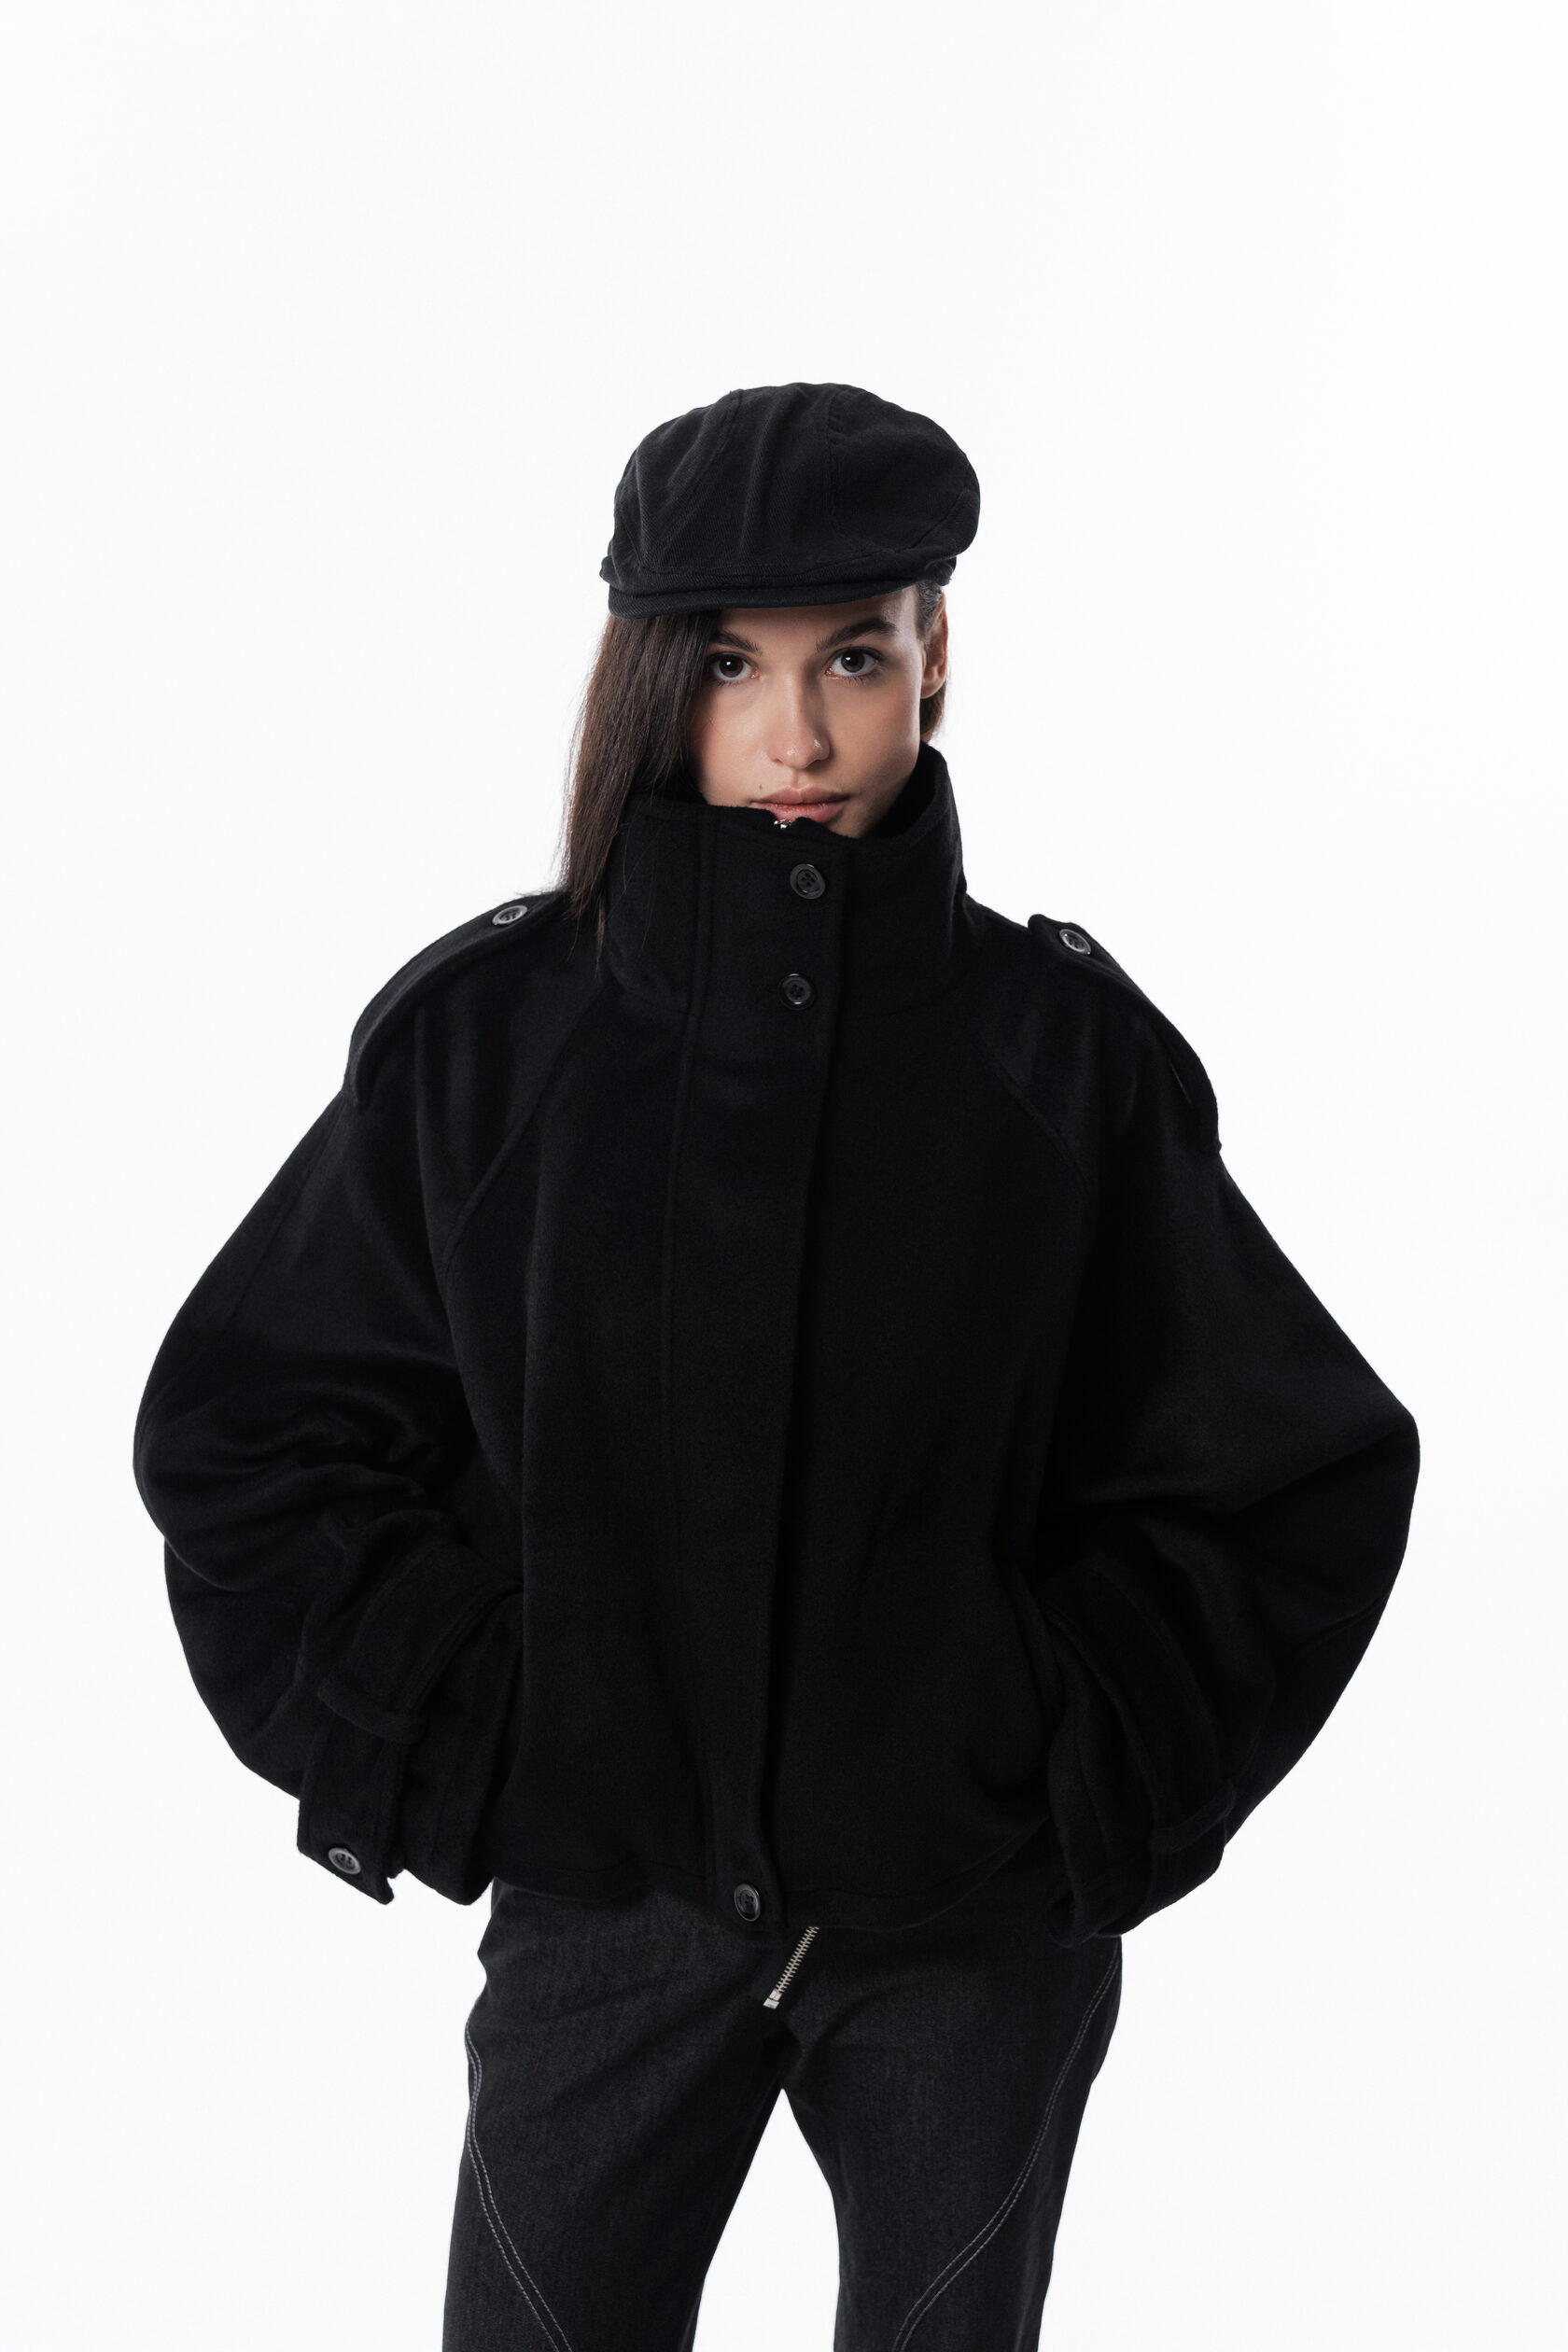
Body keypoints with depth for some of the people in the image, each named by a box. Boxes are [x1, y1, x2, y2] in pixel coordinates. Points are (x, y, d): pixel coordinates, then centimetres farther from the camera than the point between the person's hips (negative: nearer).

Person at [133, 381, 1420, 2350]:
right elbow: (245, 1429, 2)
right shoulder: (486, 1029, -6)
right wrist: (448, 1749, -4)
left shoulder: (1066, 1049, -7)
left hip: (972, 1920, 0)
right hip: (600, 1892, 0)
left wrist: (1080, 1782, -4)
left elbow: (1295, 1484, 1)